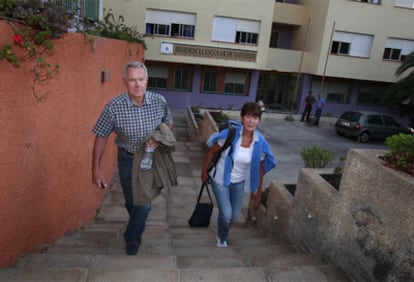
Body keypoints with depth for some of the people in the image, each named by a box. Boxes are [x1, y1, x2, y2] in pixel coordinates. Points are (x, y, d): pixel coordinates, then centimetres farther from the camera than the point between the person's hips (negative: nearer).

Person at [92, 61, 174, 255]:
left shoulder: (159, 101, -16)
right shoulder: (114, 107, -22)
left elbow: (168, 124, 3)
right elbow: (101, 137, -11)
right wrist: (96, 169, -9)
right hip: (128, 160, -1)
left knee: (143, 204, 5)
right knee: (132, 203, 13)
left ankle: (132, 238, 33)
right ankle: (138, 226, 49)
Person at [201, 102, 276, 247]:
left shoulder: (260, 142, -15)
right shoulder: (230, 134, -25)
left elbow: (260, 169, -3)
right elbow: (211, 152, -12)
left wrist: (258, 192, 3)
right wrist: (204, 172, -2)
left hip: (239, 182, 4)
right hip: (220, 180, -3)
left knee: (235, 214, 16)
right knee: (226, 214, -5)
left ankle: (223, 237, 52)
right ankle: (221, 238, 32)